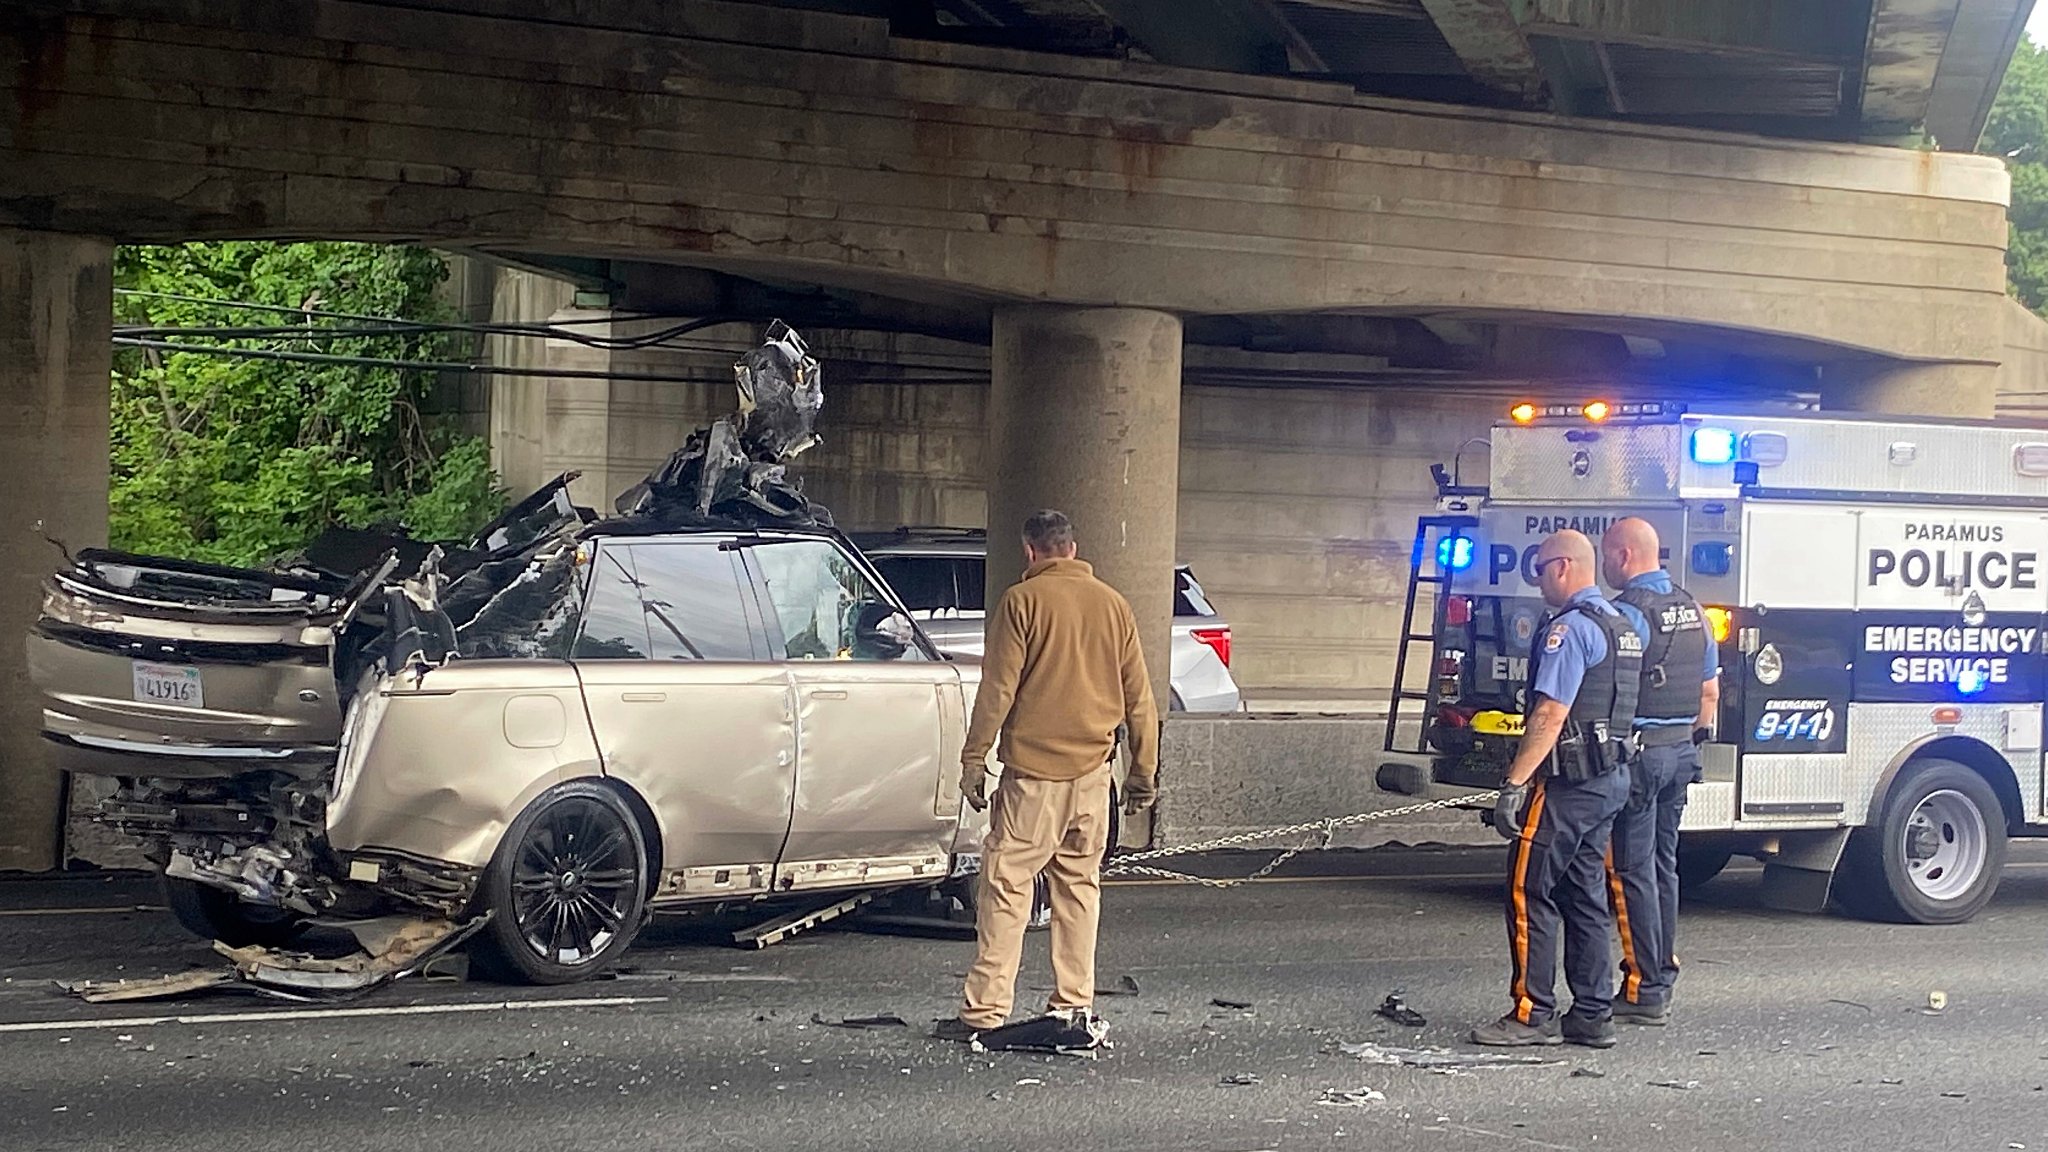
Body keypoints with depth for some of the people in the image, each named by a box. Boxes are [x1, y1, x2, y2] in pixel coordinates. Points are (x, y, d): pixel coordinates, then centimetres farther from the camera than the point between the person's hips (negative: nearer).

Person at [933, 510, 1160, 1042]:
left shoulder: (1021, 602, -6)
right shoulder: (1113, 604, 9)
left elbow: (998, 690, -9)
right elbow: (1139, 696, 12)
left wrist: (973, 759, -2)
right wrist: (1144, 771, 18)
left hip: (1034, 769, -5)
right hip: (1093, 769, 5)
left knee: (1006, 885, -3)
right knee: (1080, 883, 12)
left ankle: (986, 1010, -5)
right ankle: (1075, 1005, 13)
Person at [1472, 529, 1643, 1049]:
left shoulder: (1570, 629, -15)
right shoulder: (1622, 625, 16)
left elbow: (1550, 715, -22)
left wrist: (1514, 783, -22)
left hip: (1567, 781, -10)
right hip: (1610, 778, 10)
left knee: (1530, 893, -4)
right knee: (1587, 898, 12)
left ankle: (1533, 1014, -3)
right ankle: (1593, 1016, 13)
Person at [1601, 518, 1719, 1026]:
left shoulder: (1628, 612, -15)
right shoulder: (1693, 610, 13)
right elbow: (1710, 692, 19)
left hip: (1636, 753, -9)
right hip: (1681, 752, 9)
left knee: (1632, 871, -4)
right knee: (1663, 865, 16)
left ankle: (1645, 991, -4)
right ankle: (1663, 979, 21)